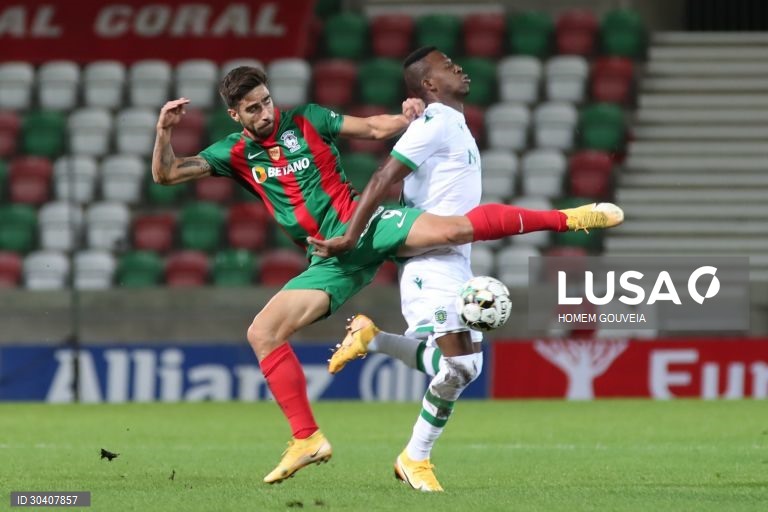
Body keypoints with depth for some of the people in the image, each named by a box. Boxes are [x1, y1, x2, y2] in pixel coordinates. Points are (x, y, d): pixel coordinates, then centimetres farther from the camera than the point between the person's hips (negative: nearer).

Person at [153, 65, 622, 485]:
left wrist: (406, 119, -13)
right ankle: (307, 440, -7)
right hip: (331, 261, 3)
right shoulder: (237, 153, 7)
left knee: (452, 228, -26)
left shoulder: (305, 121, 4)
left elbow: (375, 129, 7)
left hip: (363, 227, -3)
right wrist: (165, 130, -13)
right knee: (262, 333, -13)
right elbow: (166, 173, 4)